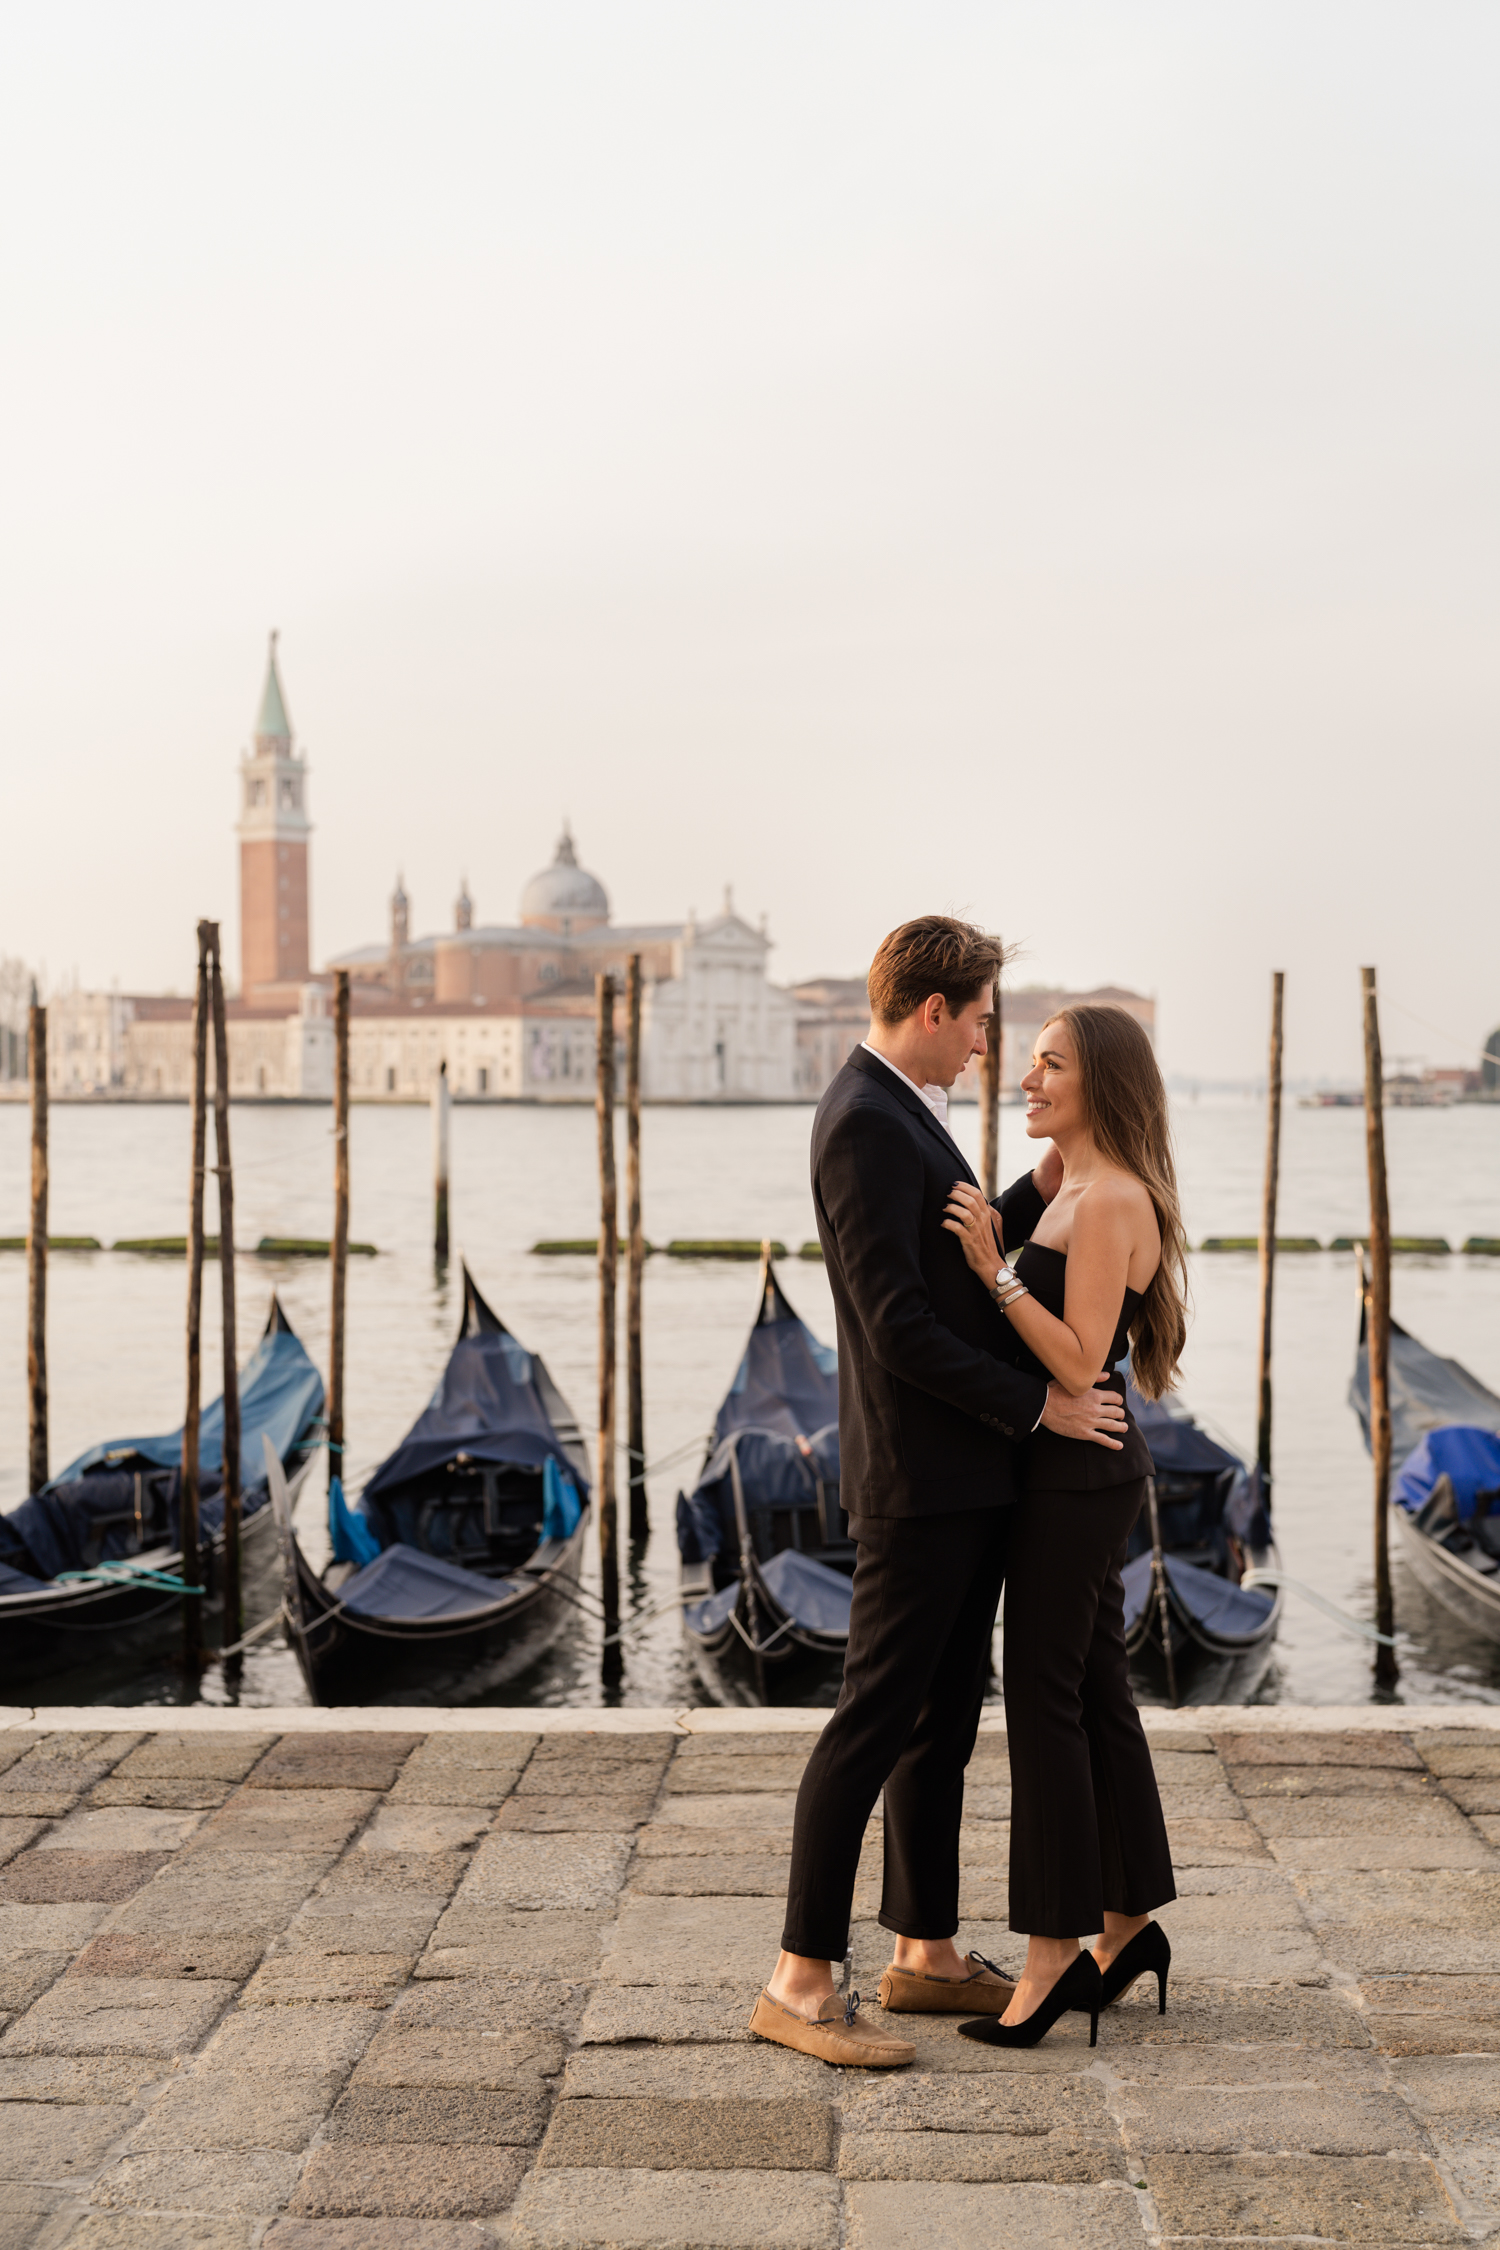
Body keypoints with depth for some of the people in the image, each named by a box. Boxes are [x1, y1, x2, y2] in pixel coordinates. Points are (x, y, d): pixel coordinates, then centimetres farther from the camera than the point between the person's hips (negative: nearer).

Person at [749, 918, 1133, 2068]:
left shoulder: (901, 1113, 15)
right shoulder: (864, 1125, -18)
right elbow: (898, 1328, -23)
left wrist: (1039, 1193, 13)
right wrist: (1039, 1403, -15)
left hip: (969, 1474, 10)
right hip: (918, 1478, -10)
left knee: (945, 1718, 15)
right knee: (876, 1717, -6)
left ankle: (927, 1954, 25)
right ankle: (802, 1981, 1)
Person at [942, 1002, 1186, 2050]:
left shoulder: (1111, 1201, -17)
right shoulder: (1079, 1192, 13)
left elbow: (1079, 1361, -22)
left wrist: (994, 1268, -24)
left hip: (1077, 1476, -10)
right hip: (1076, 1468, 10)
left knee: (1045, 1697, -5)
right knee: (1095, 1690, 14)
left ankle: (1051, 1951, 3)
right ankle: (1129, 1923, 23)